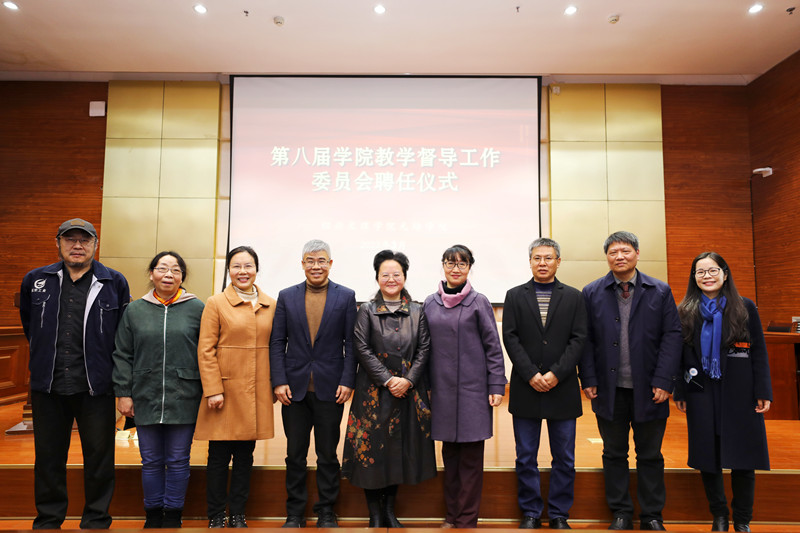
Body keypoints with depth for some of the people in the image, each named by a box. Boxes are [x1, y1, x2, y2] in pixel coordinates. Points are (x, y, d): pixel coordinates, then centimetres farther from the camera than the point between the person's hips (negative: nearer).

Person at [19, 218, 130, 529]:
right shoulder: (35, 280, 7)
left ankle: (96, 520, 21)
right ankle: (48, 520, 30)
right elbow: (28, 323, 23)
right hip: (47, 385, 3)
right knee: (48, 456, 14)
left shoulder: (114, 283, 0)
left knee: (99, 456, 6)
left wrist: (106, 365, 6)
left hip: (96, 386, -2)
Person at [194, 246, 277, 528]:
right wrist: (213, 390, -11)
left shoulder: (271, 305, 8)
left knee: (245, 455, 11)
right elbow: (205, 350, -4)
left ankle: (237, 515, 24)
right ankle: (216, 516, 21)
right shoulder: (216, 303, -1)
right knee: (219, 455, 5)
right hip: (226, 389, -3)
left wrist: (275, 385, 7)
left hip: (257, 392, 3)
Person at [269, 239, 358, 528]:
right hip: (294, 388, 2)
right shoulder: (286, 296, 6)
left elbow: (351, 343, 0)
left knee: (328, 455, 9)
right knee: (295, 455, 11)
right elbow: (277, 342, 4)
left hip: (330, 389, -1)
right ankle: (295, 512, 26)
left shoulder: (346, 296, 2)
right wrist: (279, 381, -4)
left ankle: (326, 512, 25)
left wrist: (347, 381, -8)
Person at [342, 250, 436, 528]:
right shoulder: (366, 310, 0)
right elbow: (362, 349, -6)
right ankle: (375, 514, 17)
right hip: (374, 390, -2)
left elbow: (424, 349, 2)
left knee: (400, 446, 9)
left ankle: (390, 509, 25)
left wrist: (408, 380, -10)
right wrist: (388, 380, -12)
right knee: (373, 446, 2)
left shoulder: (417, 311, 6)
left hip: (409, 389, 2)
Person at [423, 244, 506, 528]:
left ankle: (467, 519, 16)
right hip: (442, 389, 3)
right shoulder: (430, 303, 7)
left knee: (471, 457, 3)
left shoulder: (479, 302, -2)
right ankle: (452, 515, 25)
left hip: (472, 388, -3)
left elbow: (493, 346, -1)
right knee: (449, 454, 11)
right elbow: (425, 347, 11)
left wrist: (496, 386, -6)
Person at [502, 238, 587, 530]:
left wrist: (556, 374, -12)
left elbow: (578, 339, -1)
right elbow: (510, 338, -2)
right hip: (526, 388, 0)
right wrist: (531, 375, -11)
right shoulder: (515, 296, 5)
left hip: (562, 388, 1)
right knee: (526, 458, 7)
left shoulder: (573, 297, 6)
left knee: (564, 458, 8)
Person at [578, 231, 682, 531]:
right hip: (609, 390, 0)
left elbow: (672, 336, -2)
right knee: (614, 454, 11)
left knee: (650, 456, 12)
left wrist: (664, 381, -9)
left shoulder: (660, 292, 2)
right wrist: (588, 380, -5)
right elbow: (585, 340, 1)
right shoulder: (592, 293, 3)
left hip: (648, 390, 0)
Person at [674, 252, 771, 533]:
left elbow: (759, 352, 2)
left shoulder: (745, 307, 3)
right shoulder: (685, 312, 4)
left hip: (739, 392, 0)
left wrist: (763, 392, -5)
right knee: (707, 456, 5)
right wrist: (680, 393, 1)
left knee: (743, 457, 4)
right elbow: (680, 355, 4)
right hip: (701, 393, 1)